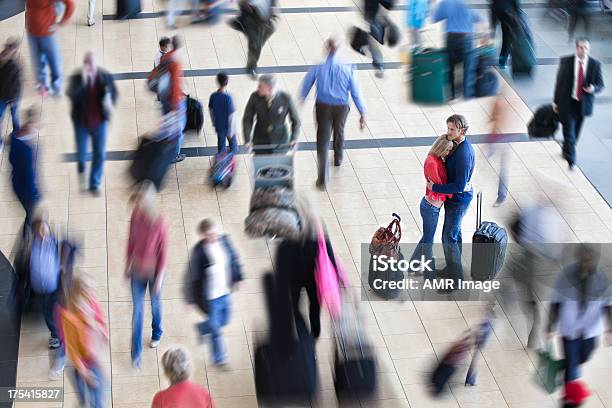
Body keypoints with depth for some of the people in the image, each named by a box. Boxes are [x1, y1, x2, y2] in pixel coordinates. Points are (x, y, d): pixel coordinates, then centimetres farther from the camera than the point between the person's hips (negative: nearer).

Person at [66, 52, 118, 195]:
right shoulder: (76, 77, -13)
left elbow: (113, 93, 4)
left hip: (99, 121, 1)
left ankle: (95, 184, 18)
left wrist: (110, 101, -19)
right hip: (82, 122, -1)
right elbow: (71, 95, -27)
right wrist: (83, 80, -37)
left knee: (100, 154, 3)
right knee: (81, 151, 12)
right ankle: (81, 163, 50)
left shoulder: (106, 77, -9)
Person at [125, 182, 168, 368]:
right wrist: (128, 264, 10)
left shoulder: (160, 223, -26)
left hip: (154, 271, -2)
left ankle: (157, 333, 53)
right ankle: (136, 353, 18)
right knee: (137, 310, 7)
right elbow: (131, 241, 1)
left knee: (155, 303, 22)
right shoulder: (136, 216, -13)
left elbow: (163, 251, -17)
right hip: (137, 271, 2)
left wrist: (159, 278, -13)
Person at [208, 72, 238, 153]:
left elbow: (211, 111, 1)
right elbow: (231, 116, -24)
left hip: (219, 127, 4)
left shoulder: (213, 96, -13)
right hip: (228, 127, -4)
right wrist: (231, 130, -13)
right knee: (233, 144, 22)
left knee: (221, 144, 20)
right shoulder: (228, 97, -28)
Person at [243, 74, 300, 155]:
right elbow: (247, 119, -7)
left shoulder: (285, 98, -17)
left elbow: (295, 120, -6)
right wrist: (247, 140, -18)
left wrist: (294, 139, -18)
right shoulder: (255, 97, -14)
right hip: (261, 141, 1)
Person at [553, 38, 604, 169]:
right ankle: (571, 160, -4)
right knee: (569, 132, -8)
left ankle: (566, 151, 42)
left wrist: (594, 88, -23)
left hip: (584, 103, 2)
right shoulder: (565, 61, -7)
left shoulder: (595, 64, -5)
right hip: (567, 103, -2)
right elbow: (559, 81, 0)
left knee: (576, 132, 18)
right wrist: (555, 101, 2)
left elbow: (600, 84, 1)